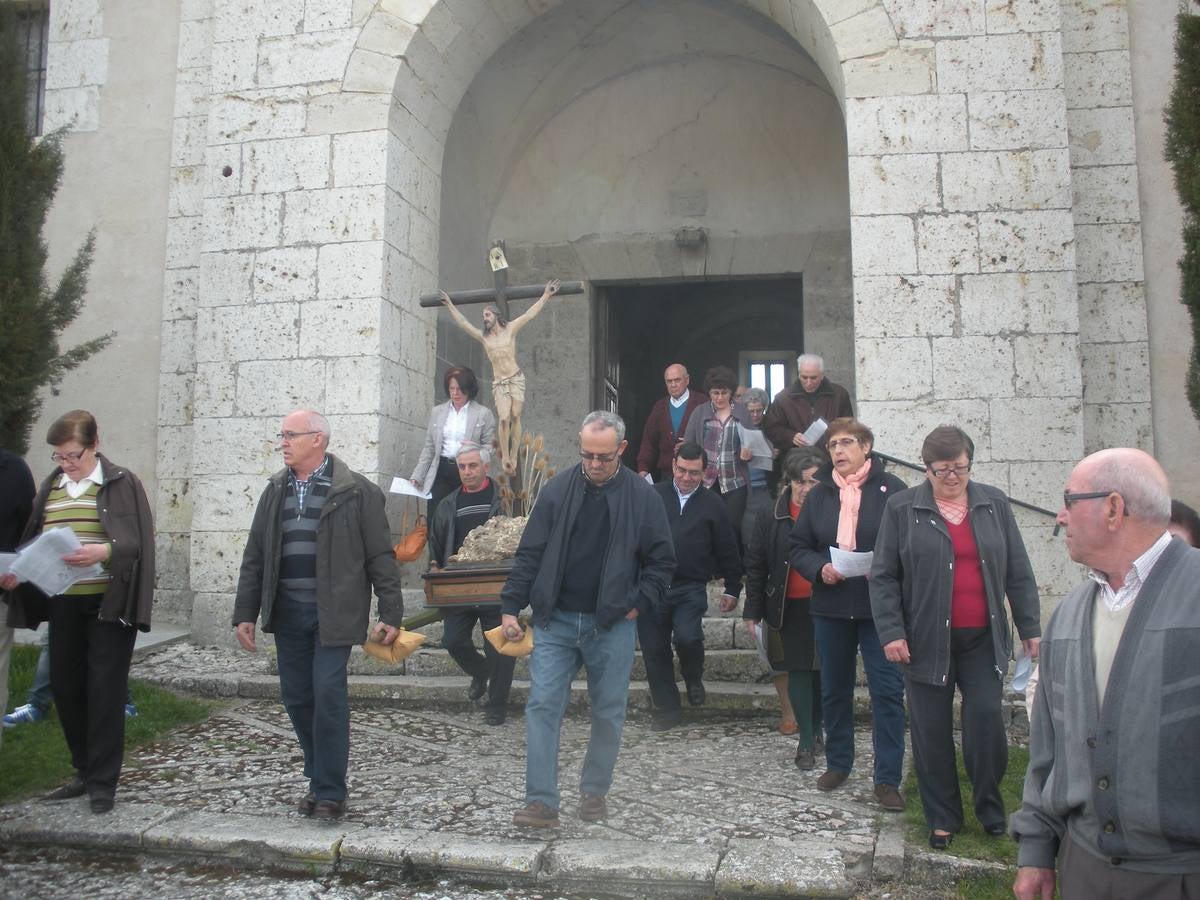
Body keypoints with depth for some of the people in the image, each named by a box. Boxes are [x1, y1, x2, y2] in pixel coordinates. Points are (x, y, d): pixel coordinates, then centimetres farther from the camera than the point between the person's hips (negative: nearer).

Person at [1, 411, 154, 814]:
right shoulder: (50, 486, 13)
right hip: (63, 604, 6)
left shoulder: (121, 483, -4)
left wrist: (103, 551, -29)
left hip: (108, 603, -5)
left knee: (104, 691, -2)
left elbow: (136, 542, -11)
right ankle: (85, 771, 25)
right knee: (65, 687, 9)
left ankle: (103, 782, 6)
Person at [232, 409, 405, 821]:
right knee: (296, 697, 9)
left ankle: (330, 791, 5)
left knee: (328, 695, -7)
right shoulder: (275, 491, 11)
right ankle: (320, 778, 26)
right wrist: (245, 614, 10)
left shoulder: (356, 492, -5)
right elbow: (255, 557, 14)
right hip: (287, 612, 5)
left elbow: (380, 556, -5)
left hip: (333, 612, -5)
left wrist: (391, 614, -7)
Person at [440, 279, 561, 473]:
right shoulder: (483, 337, 11)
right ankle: (505, 457, -9)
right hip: (499, 383, 1)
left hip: (516, 379, -1)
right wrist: (449, 305, 19)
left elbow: (530, 314, 5)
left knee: (515, 417, -7)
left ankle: (513, 456, -2)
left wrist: (546, 295, 5)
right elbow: (463, 323, 15)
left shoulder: (510, 330, 6)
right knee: (504, 419, -14)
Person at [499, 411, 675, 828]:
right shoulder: (557, 490, -1)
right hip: (555, 620, 1)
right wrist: (510, 607, -2)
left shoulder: (642, 496, -3)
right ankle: (541, 802, 3)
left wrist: (638, 604, -5)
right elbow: (529, 555, 1)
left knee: (609, 712, 10)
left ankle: (594, 791, 29)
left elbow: (662, 561, 4)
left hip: (612, 625, 0)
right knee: (542, 706, -4)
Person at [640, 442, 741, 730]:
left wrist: (732, 589, 11)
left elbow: (727, 551, 11)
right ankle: (666, 709, 22)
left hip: (691, 589, -1)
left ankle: (694, 679, 12)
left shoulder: (712, 504, 5)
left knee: (687, 637, -21)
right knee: (654, 650, 5)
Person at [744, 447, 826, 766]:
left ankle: (815, 728, 29)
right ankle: (806, 741, 12)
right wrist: (753, 609, 2)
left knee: (821, 670, 9)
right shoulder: (771, 518, 0)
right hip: (789, 607, 1)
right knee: (798, 670, 3)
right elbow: (755, 566, 4)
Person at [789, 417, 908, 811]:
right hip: (831, 607, 4)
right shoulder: (819, 495, 8)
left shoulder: (891, 489, -4)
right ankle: (838, 763, 32)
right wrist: (819, 568, -10)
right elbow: (798, 547, 9)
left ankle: (888, 779, 8)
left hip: (880, 608, -4)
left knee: (887, 691, -2)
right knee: (834, 690, 14)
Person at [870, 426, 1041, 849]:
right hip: (926, 641, -1)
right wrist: (891, 632, -10)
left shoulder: (994, 503, 7)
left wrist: (1030, 626, 7)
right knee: (932, 733, 5)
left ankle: (990, 809, 20)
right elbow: (883, 577, -2)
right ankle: (942, 819, 20)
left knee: (987, 720, -4)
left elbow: (1018, 572, 10)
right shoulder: (902, 508, -1)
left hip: (983, 640, 1)